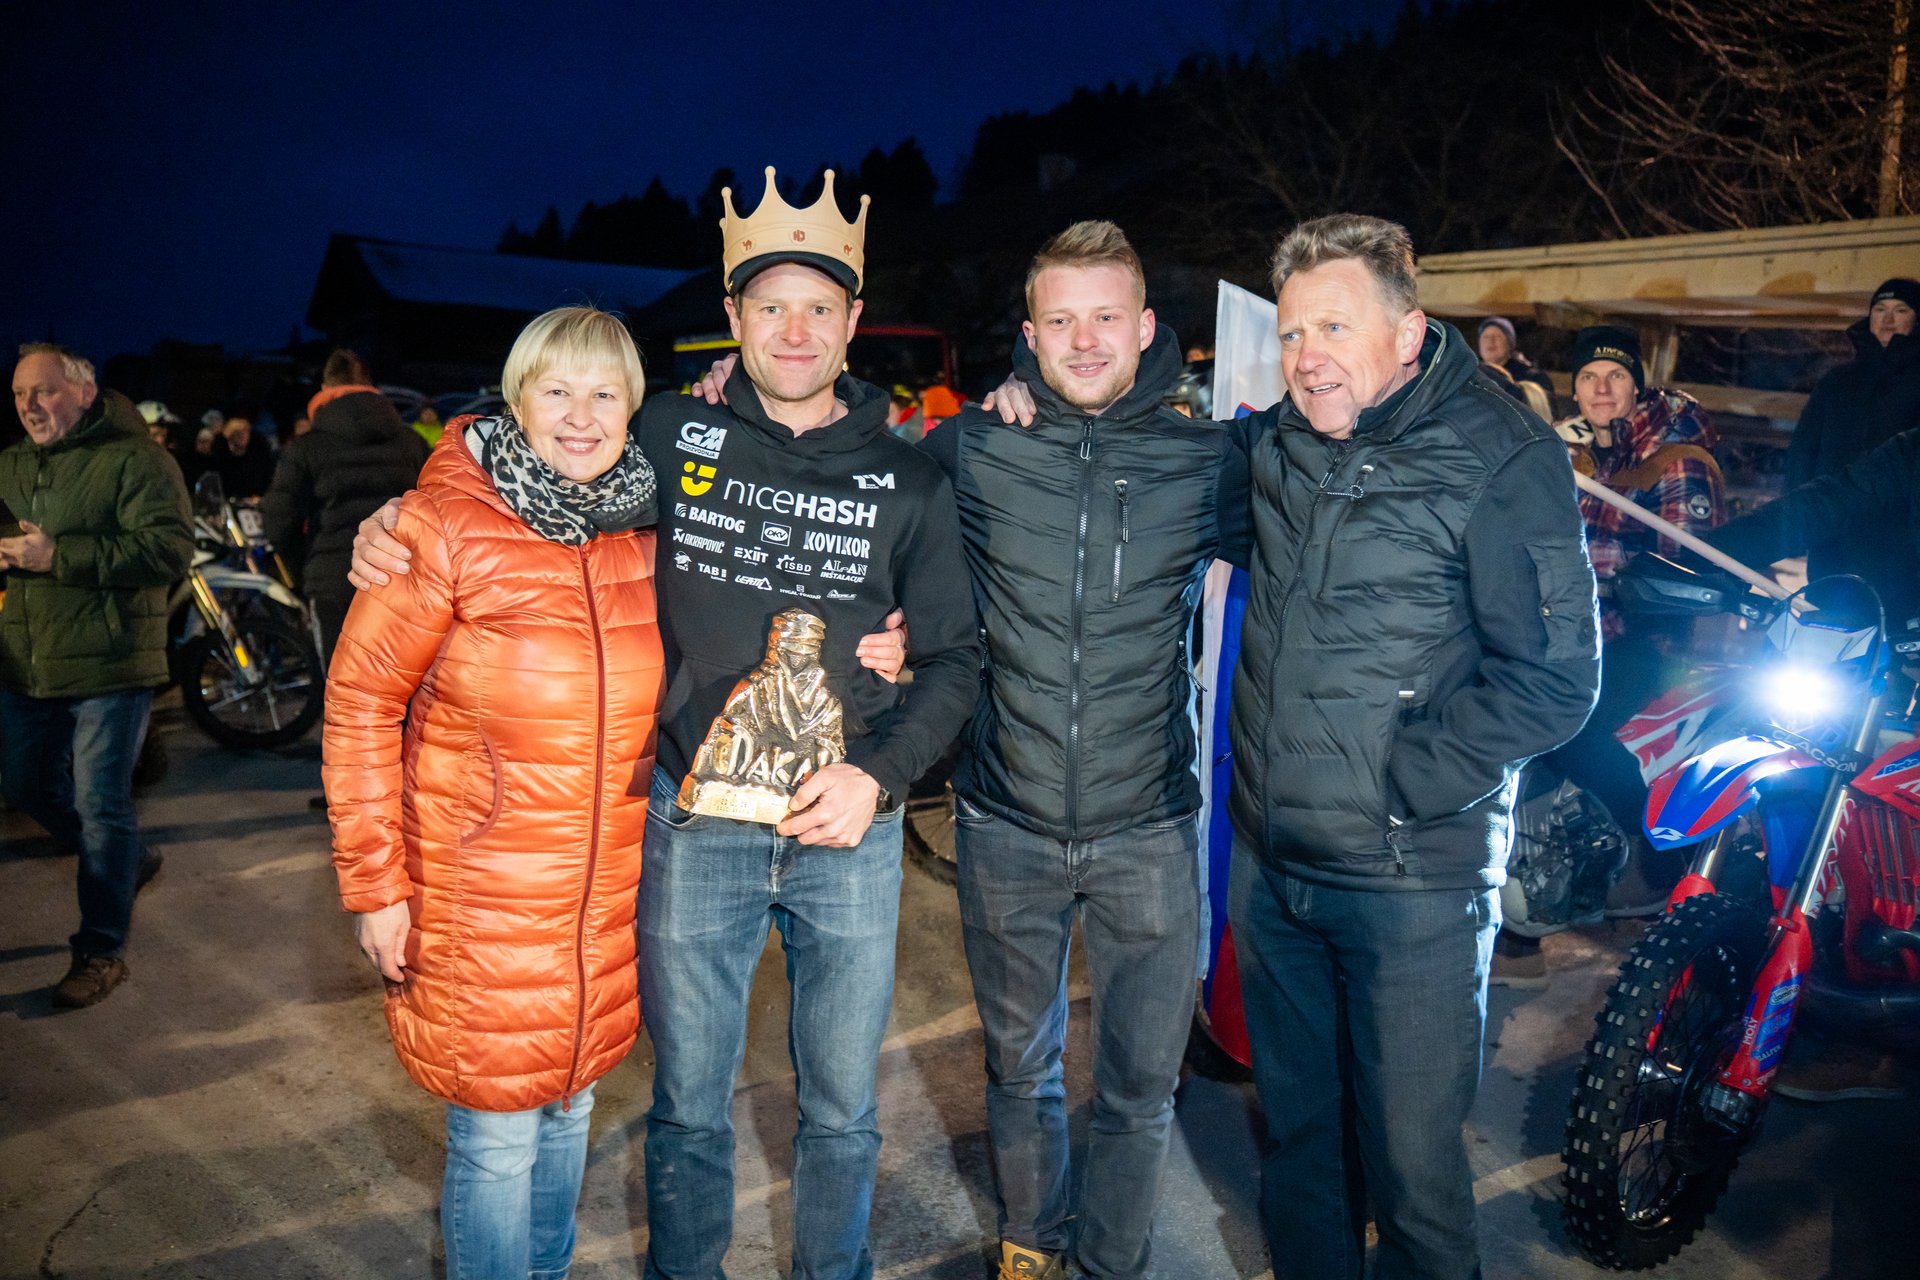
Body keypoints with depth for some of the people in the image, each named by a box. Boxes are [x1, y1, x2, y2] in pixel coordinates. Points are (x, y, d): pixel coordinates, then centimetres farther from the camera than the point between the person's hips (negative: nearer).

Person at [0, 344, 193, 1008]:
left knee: (101, 808, -2)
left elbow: (171, 549, -22)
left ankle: (101, 950, 10)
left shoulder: (135, 460, -10)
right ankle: (130, 860, 41)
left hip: (108, 667, -8)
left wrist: (58, 555, -24)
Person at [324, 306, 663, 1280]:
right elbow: (361, 698, -8)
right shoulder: (444, 524, -12)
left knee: (570, 1104, 20)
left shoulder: (646, 530, 3)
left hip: (613, 891, 5)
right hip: (480, 893, -5)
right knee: (498, 1133, 6)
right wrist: (372, 882, -9)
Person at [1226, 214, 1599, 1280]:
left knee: (1408, 1150, 7)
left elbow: (1554, 676, -13)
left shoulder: (1502, 457, -11)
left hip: (1413, 880, -5)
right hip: (1268, 860, 6)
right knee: (1295, 1123, 22)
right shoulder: (1272, 442, 6)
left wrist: (1406, 781, -18)